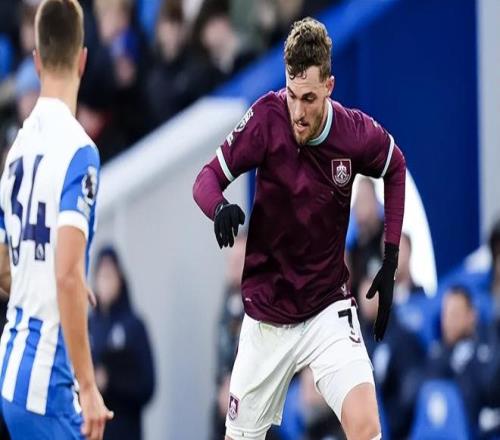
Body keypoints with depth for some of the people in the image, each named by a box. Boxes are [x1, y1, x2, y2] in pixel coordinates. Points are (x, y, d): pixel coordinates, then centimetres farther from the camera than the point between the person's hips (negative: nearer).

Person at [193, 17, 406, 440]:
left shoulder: (357, 132, -12)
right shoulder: (267, 118, -16)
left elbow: (395, 168, 9)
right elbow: (208, 178, -10)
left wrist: (390, 261, 6)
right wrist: (220, 208, -34)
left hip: (329, 310, -1)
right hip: (266, 316, 1)